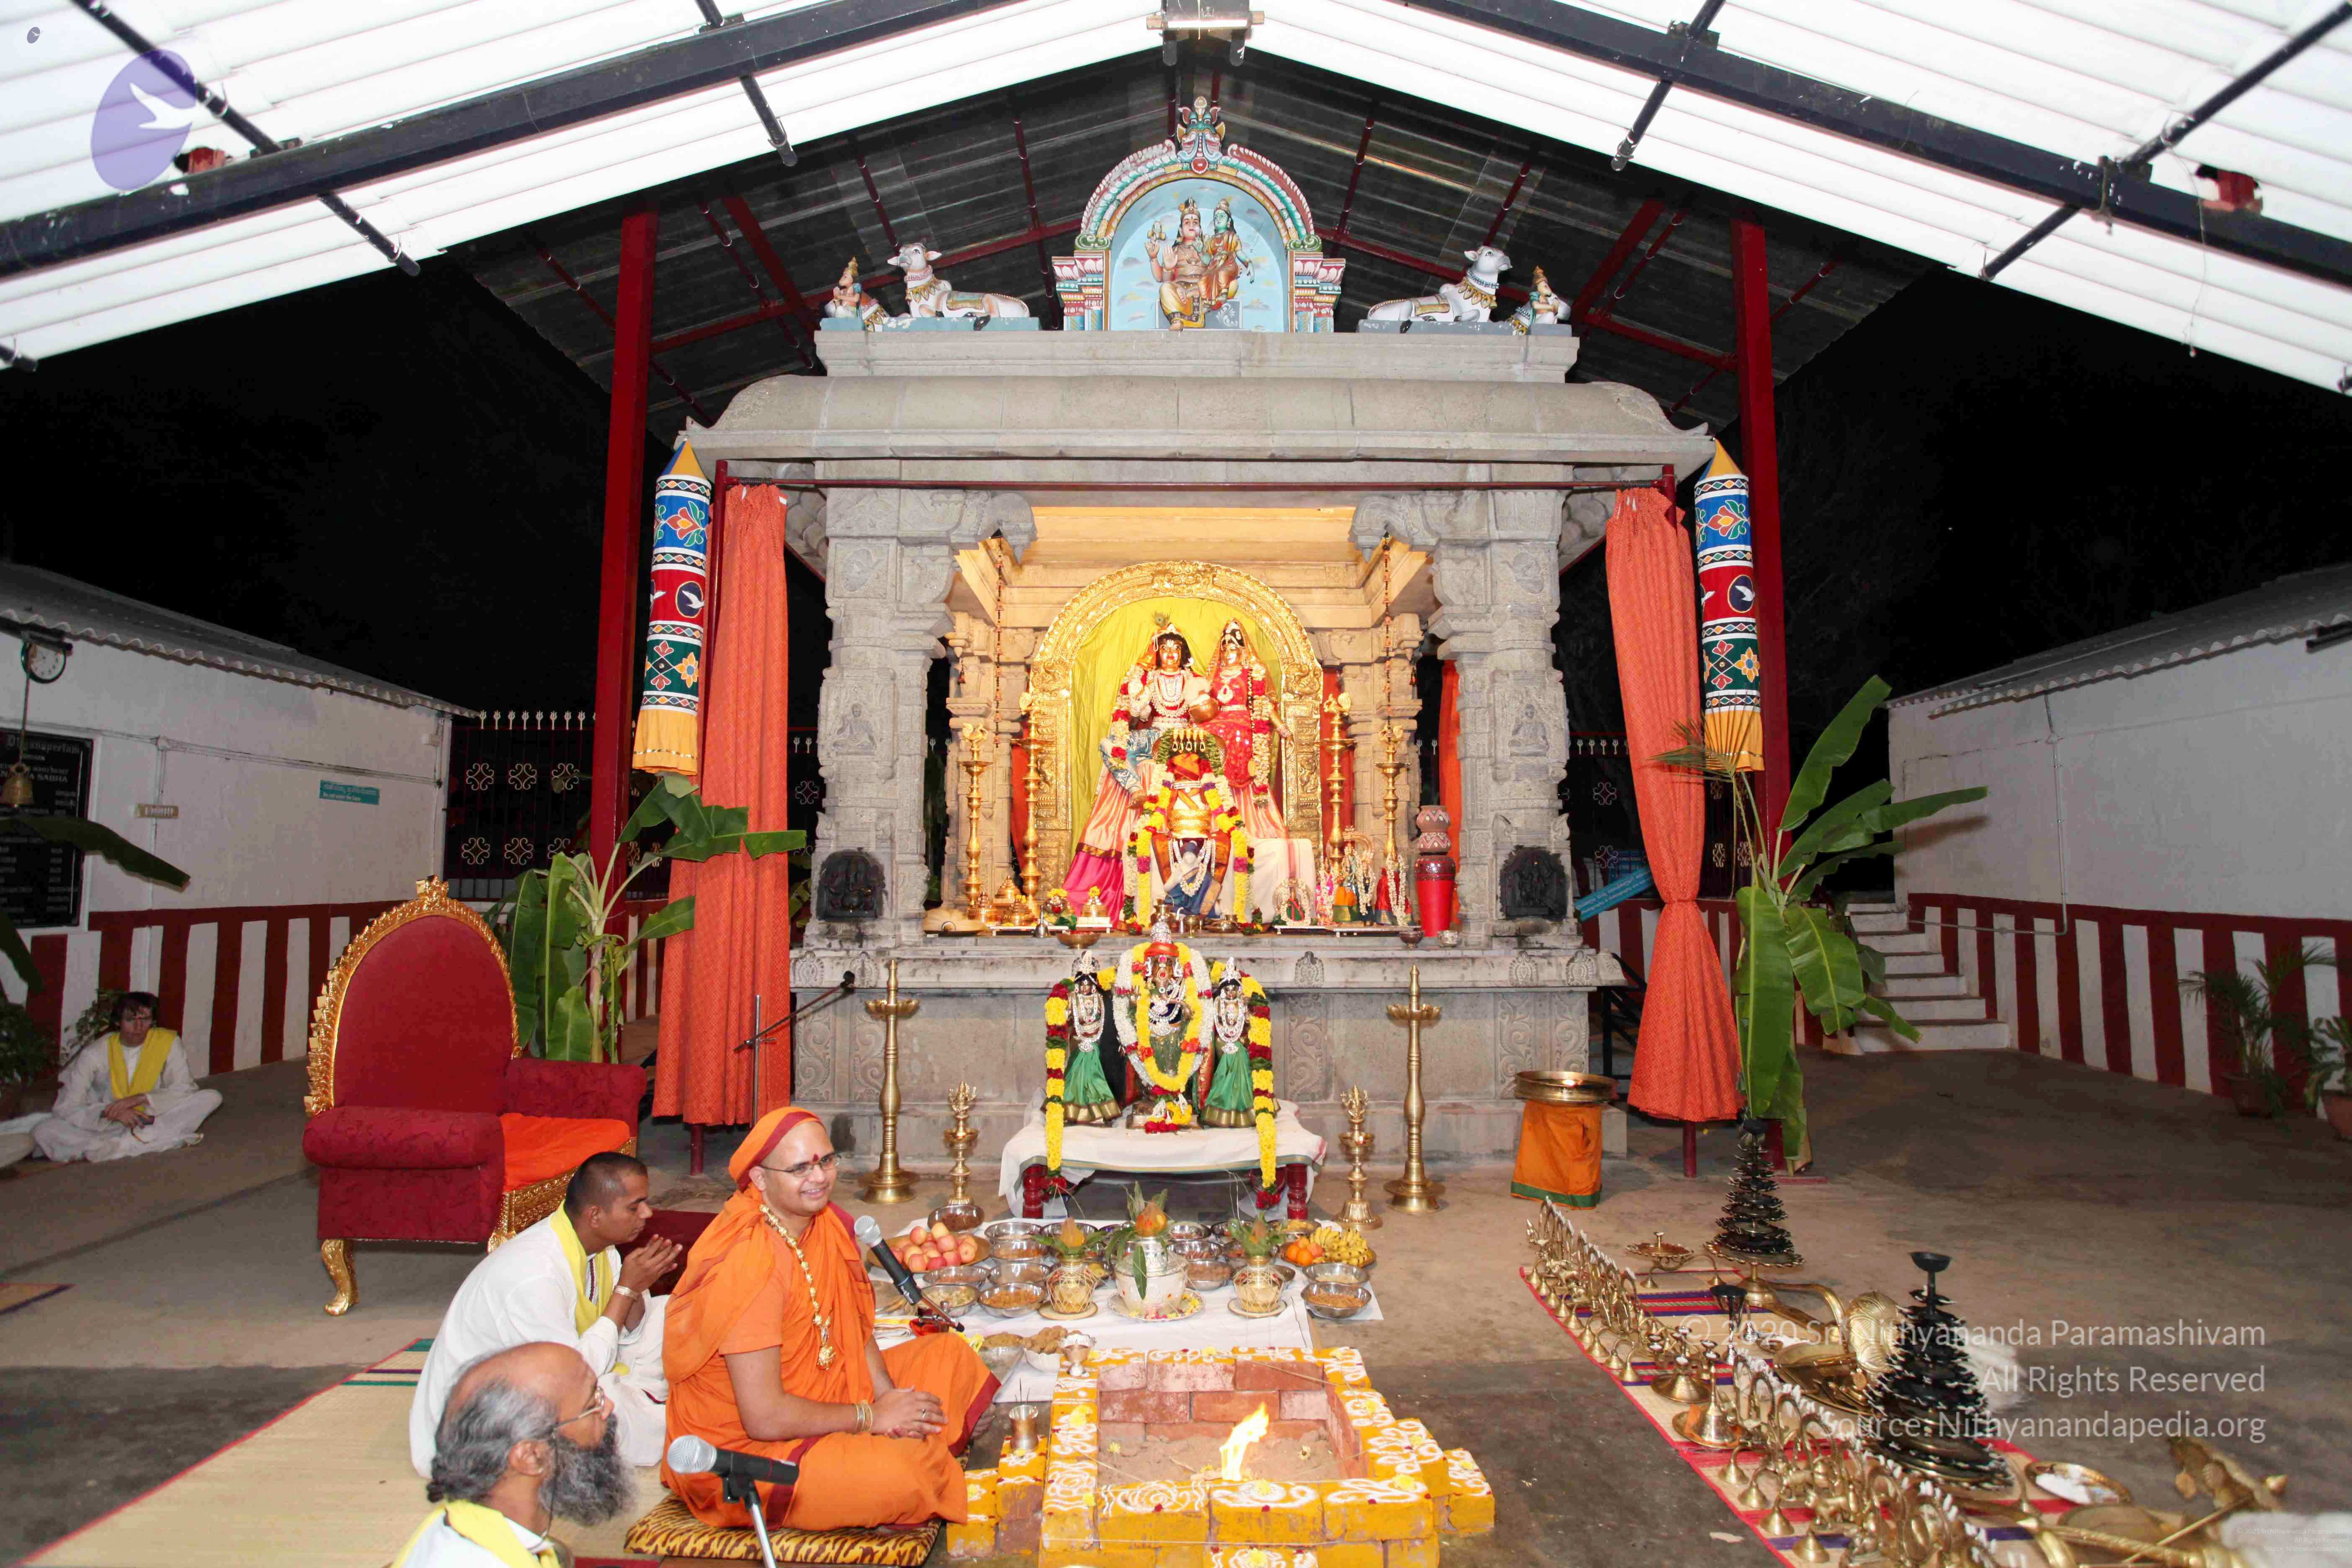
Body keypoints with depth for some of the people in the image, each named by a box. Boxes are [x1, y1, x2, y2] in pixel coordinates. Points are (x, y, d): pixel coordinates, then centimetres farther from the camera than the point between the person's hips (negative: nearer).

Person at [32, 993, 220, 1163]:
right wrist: (110, 1113, -28)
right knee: (43, 1132, -25)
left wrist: (139, 1099, -24)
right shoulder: (94, 1054, -9)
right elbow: (66, 1108, -11)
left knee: (212, 1098, -23)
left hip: (153, 1123, 0)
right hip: (105, 1127, 0)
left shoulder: (167, 1042, -7)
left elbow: (185, 1089, -10)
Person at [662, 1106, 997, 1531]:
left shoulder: (824, 1222, -3)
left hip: (820, 1394, 9)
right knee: (904, 1473, -28)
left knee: (951, 1353, 4)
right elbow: (765, 1417, -28)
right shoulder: (748, 1267, -29)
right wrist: (871, 1417, -17)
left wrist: (887, 1393, -6)